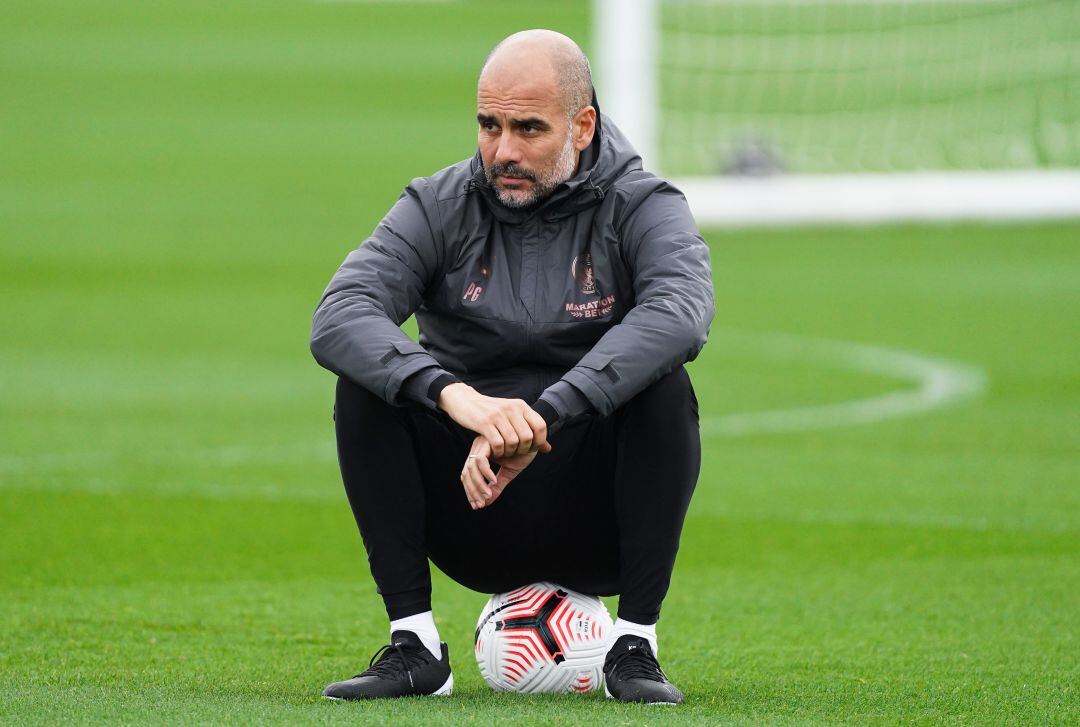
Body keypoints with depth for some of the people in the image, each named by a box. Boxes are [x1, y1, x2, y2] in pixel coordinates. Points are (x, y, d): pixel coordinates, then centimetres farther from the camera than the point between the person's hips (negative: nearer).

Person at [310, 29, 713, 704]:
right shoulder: (440, 207, -1)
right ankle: (414, 643, -17)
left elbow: (680, 314, -30)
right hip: (475, 535, 2)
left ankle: (636, 645, -19)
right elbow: (338, 318, -19)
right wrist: (452, 394, -38)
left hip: (599, 526, -2)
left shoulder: (642, 207, -6)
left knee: (664, 389, -29)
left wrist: (540, 417, -41)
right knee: (366, 386, -21)